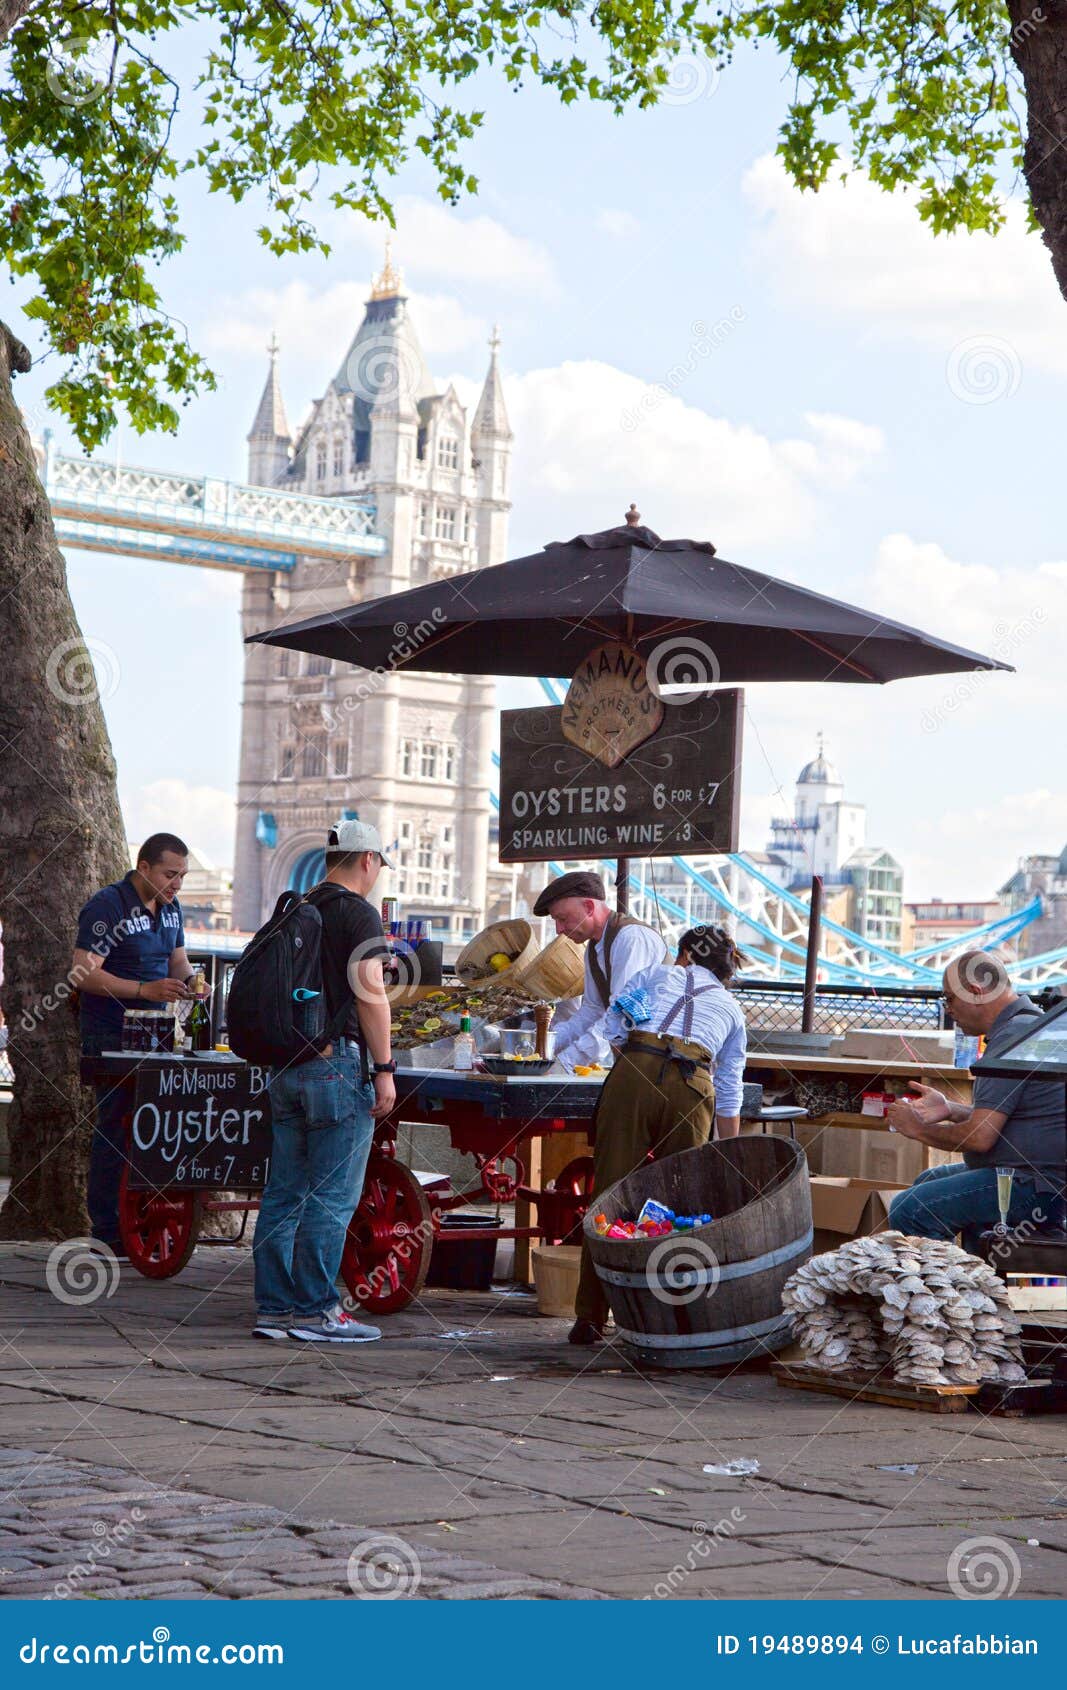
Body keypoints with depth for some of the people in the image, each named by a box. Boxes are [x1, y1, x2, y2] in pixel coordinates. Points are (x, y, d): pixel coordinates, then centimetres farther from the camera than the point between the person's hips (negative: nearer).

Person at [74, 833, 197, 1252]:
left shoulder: (170, 908, 13)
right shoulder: (107, 906, -12)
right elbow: (85, 974, -18)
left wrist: (189, 982, 0)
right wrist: (145, 990, -25)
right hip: (110, 1036, -7)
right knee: (115, 1130, -6)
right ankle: (107, 1232, -2)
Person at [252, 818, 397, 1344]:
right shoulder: (358, 913, -8)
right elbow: (370, 995, -14)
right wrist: (384, 1068, -12)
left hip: (285, 1064, 8)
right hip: (338, 1063, -8)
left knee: (283, 1193, 9)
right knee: (332, 1196, -3)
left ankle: (273, 1307, 12)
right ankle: (316, 1310, -2)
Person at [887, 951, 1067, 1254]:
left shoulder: (1012, 1038, -20)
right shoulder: (1028, 1023, 15)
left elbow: (979, 1137, -23)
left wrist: (918, 1129, -7)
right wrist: (950, 1109, 15)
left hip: (1035, 1189, -12)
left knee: (908, 1210, -19)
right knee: (927, 1183, 28)